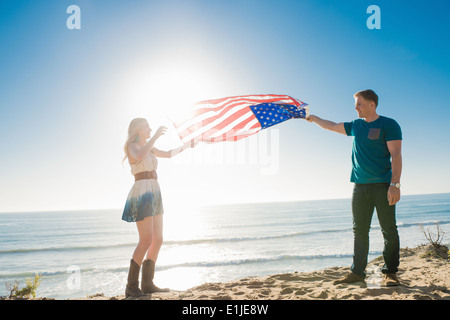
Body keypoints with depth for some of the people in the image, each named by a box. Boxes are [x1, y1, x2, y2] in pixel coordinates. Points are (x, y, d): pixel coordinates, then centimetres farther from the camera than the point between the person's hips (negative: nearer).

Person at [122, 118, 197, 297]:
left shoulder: (149, 149, 20)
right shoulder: (132, 146, -4)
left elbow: (169, 154, 34)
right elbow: (139, 156, -28)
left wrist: (184, 146, 35)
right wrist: (155, 136, -23)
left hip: (154, 195, 9)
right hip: (142, 194, -9)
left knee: (158, 240, 5)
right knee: (146, 241, -13)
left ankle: (147, 284, 11)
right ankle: (131, 286, -3)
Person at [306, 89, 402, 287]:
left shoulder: (388, 125, -3)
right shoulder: (356, 126, 15)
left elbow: (396, 155, -10)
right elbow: (332, 126, 30)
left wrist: (395, 184, -18)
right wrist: (313, 118, 36)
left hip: (383, 185, -5)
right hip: (360, 187, 6)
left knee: (389, 230, -1)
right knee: (359, 231, 6)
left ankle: (390, 272, 10)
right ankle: (357, 272, 12)